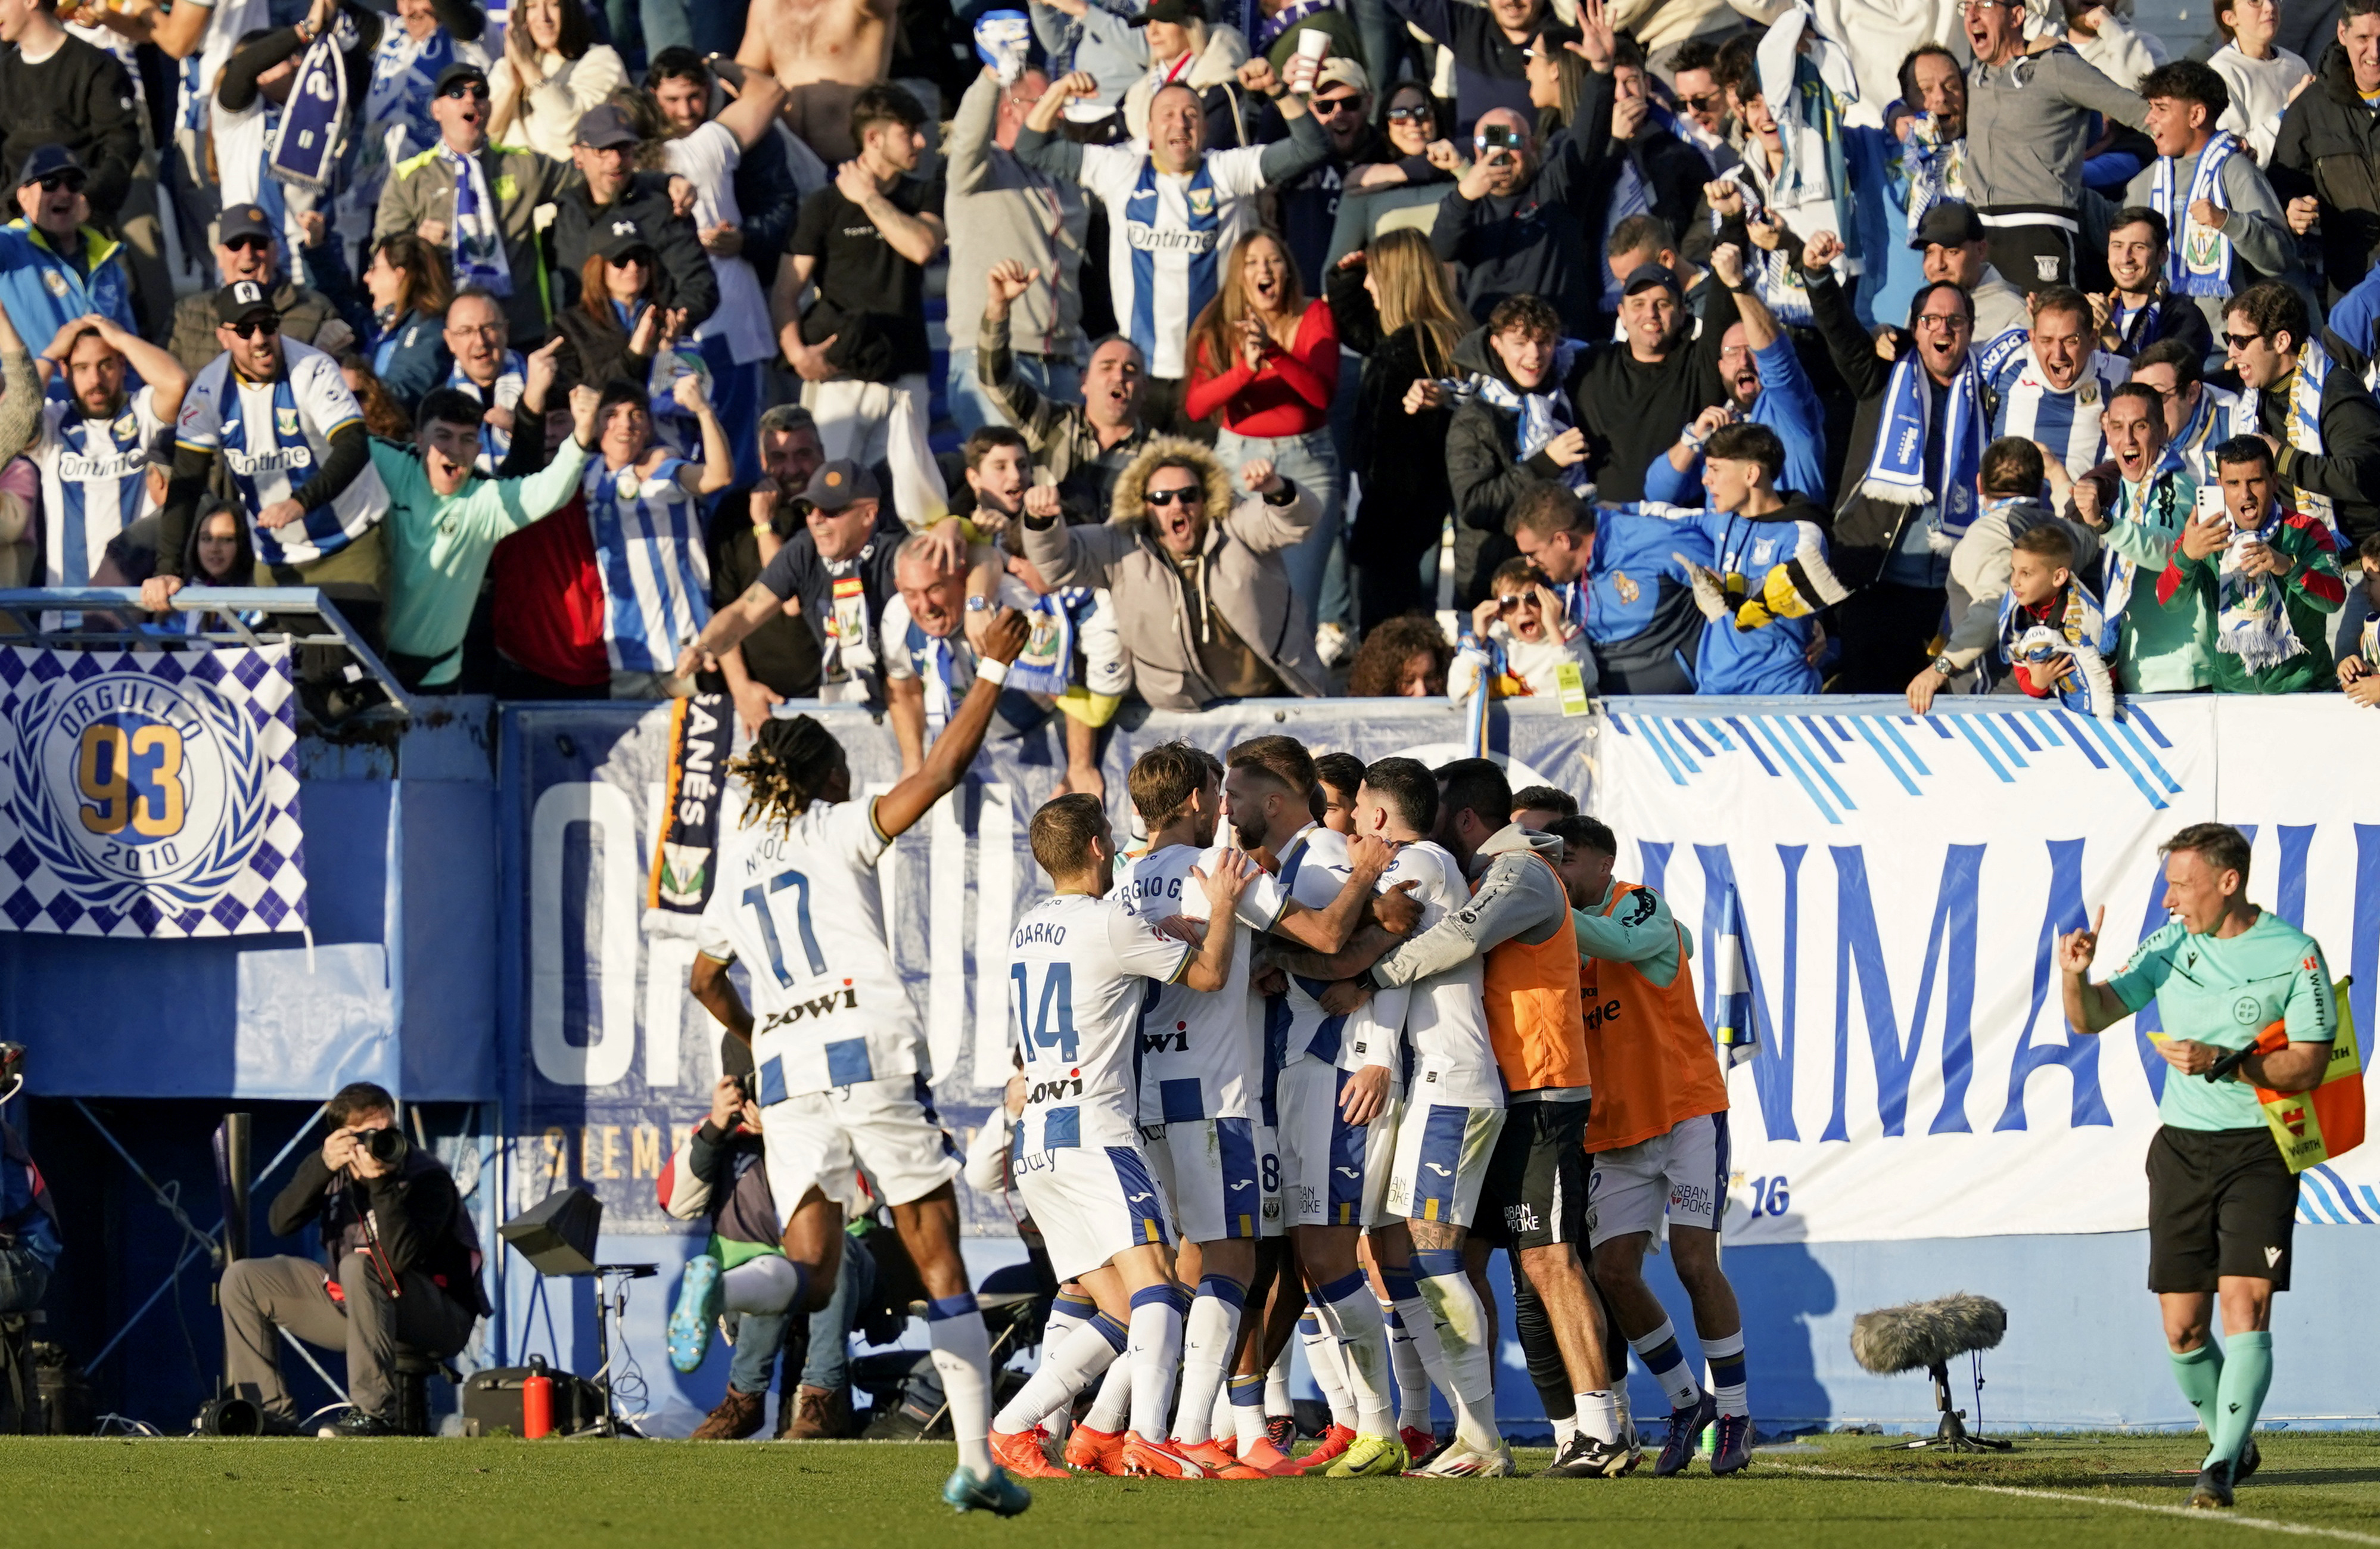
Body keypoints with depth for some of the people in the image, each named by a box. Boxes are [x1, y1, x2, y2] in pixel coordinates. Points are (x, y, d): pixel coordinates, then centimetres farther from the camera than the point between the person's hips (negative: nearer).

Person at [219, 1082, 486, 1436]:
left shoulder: (428, 1178, -20)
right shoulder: (336, 1169, -3)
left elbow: (400, 1257, -33)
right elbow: (281, 1224, -14)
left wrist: (381, 1183, -38)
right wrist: (323, 1167, -26)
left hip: (440, 1320, -7)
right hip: (352, 1304, 7)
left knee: (358, 1266, -37)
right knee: (241, 1280, 1)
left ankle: (374, 1411, -34)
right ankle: (272, 1412, 0)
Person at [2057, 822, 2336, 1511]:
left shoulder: (2295, 955, -7)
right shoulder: (2169, 948, 5)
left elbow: (2307, 1067, -11)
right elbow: (2090, 1017, 6)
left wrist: (2223, 1062, -23)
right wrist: (2076, 976, -16)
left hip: (2260, 1150, -4)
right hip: (2181, 1145, 4)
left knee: (2245, 1305, -17)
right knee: (2184, 1329, 3)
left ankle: (2222, 1469, -19)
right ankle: (2228, 1440, 26)